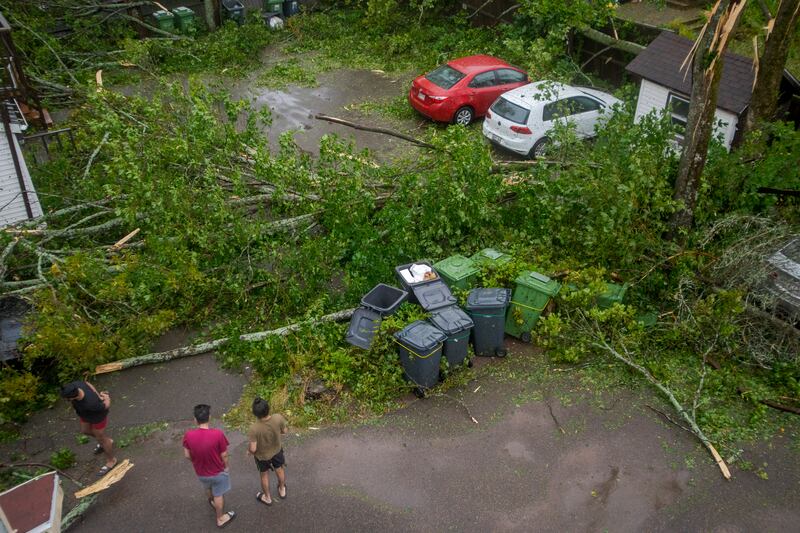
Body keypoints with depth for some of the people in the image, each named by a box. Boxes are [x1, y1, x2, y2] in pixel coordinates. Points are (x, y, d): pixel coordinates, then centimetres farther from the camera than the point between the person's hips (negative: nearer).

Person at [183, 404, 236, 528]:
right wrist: (226, 467, 2)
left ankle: (212, 502, 63)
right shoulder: (218, 434, -31)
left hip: (200, 472, 3)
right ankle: (221, 518, 41)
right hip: (217, 472, -3)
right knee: (218, 495, 22)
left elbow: (187, 455, -8)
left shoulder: (188, 435, -23)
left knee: (208, 488, 34)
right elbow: (224, 455, -18)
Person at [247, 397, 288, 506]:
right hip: (277, 450, 2)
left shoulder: (254, 428, -40)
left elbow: (253, 449, -30)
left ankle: (267, 497, 50)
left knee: (264, 475, 27)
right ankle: (282, 490, 56)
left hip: (262, 455, -2)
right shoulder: (278, 418, -33)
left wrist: (249, 450, -7)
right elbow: (284, 431, -12)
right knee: (279, 469, 31)